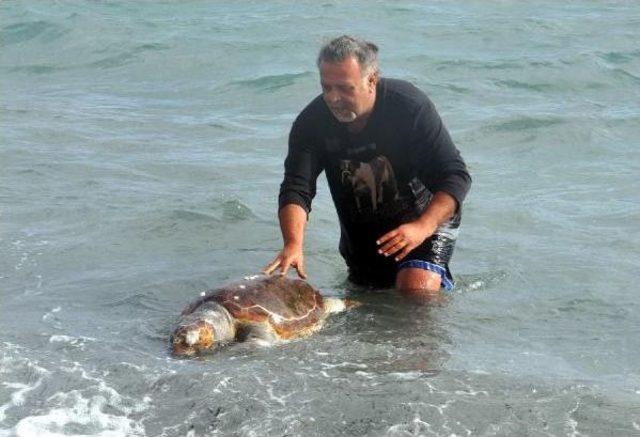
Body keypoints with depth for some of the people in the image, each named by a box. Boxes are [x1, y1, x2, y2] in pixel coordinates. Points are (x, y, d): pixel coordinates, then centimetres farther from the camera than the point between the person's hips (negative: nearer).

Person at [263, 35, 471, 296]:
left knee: (418, 291, -23)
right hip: (361, 231, 4)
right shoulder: (312, 122, -17)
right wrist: (293, 244, -46)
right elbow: (296, 189, -26)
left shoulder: (411, 106, -26)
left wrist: (422, 228, -42)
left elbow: (455, 177, -26)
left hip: (426, 217, -4)